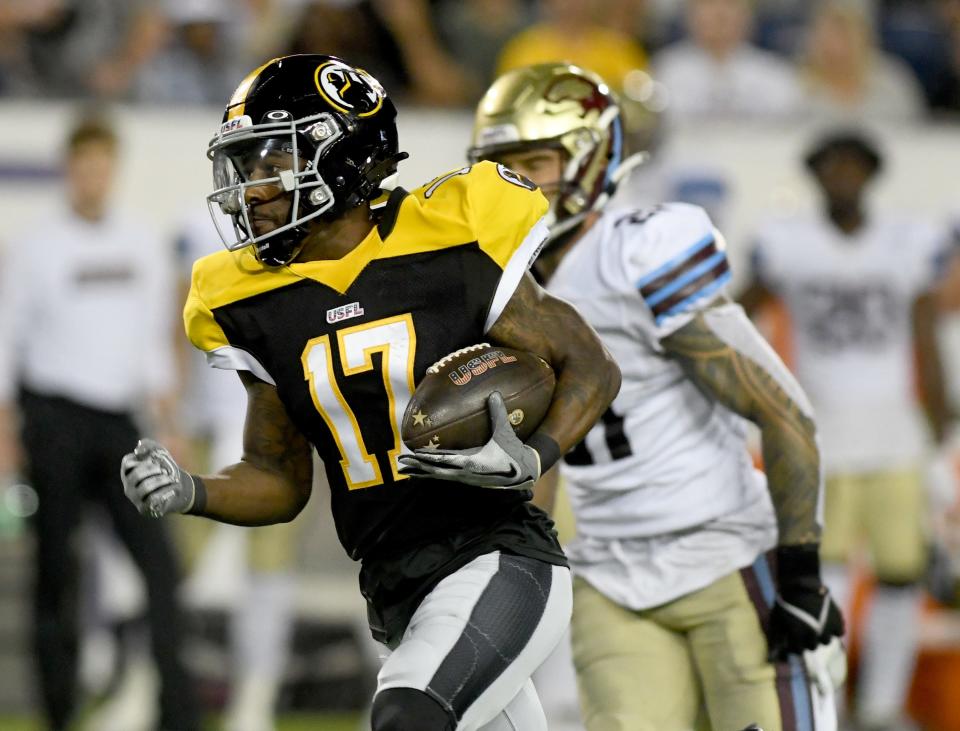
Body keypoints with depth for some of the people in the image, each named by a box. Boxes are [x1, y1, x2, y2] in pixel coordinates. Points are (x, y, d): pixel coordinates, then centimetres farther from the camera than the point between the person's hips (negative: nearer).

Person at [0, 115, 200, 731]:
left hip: (120, 417, 3)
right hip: (56, 414, -3)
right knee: (57, 566, 0)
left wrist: (167, 423, 15)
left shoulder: (143, 245, 12)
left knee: (157, 558, -9)